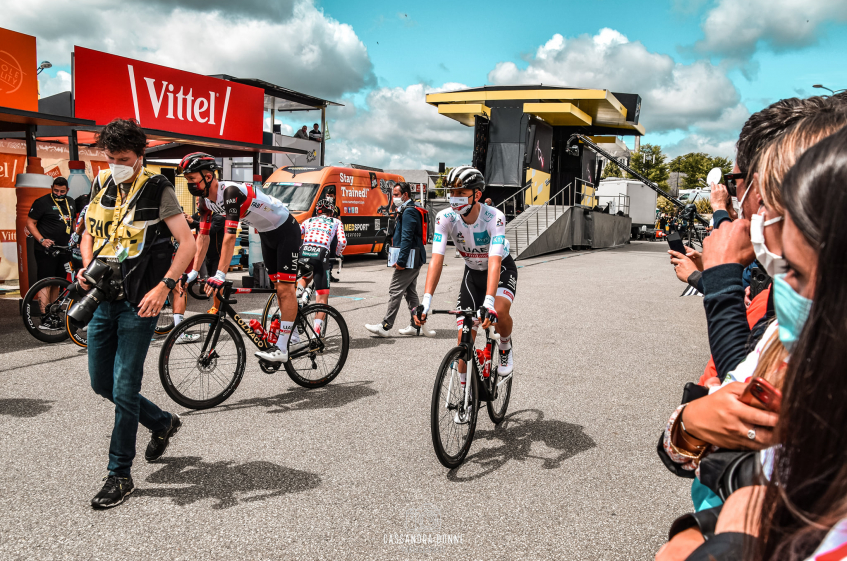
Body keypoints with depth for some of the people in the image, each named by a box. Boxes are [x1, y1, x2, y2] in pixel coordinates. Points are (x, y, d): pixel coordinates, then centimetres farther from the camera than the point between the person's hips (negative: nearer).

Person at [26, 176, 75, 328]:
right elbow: (30, 223, -8)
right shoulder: (42, 202, -6)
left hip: (63, 250, 6)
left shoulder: (70, 203, 13)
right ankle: (45, 318, -9)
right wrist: (42, 240, -19)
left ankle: (54, 316, 18)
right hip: (46, 250, -6)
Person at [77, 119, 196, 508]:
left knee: (124, 389, -4)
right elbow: (89, 233, 21)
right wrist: (86, 268, 2)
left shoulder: (157, 190, -7)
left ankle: (120, 476, 10)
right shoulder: (101, 185, 10)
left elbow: (187, 242, -12)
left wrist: (163, 287, -22)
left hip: (139, 301, -7)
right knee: (101, 383, 13)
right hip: (104, 298, 7)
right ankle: (162, 423, 35)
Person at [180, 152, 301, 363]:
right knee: (278, 288, 12)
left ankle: (281, 348, -13)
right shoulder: (206, 200, -5)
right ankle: (293, 335, 22)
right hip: (267, 234, 9)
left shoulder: (231, 192, -33)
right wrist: (194, 272, -7)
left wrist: (220, 276, -41)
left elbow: (230, 236, -38)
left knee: (285, 289, -11)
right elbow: (203, 236, -2)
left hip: (286, 230, -9)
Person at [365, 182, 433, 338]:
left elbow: (407, 238, -23)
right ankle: (416, 325, 17)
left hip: (409, 259, -11)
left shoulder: (408, 212, -16)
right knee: (410, 292, 14)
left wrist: (401, 261, -24)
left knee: (395, 291, -7)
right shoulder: (410, 210, 18)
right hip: (415, 259, 11)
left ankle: (385, 326, -4)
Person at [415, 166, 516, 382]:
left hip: (502, 269, -3)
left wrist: (488, 303, -55)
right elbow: (437, 259, -32)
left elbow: (494, 262, -42)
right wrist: (426, 301, -44)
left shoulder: (494, 218, -32)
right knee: (465, 336, -5)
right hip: (472, 272, 3)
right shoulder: (445, 218, -24)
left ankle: (505, 347, 1)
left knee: (499, 311, -33)